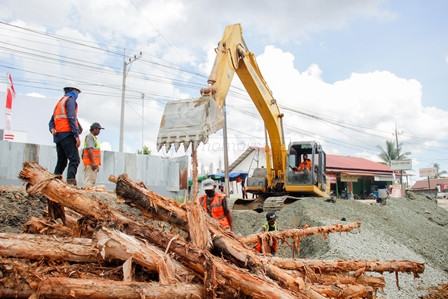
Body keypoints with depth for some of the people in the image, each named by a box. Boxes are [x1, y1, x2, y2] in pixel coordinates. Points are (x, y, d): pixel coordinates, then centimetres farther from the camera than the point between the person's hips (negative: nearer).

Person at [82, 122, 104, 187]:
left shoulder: (94, 137, 24)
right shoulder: (89, 136, -7)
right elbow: (89, 150, -18)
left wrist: (97, 164, 25)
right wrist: (93, 162, -24)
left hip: (94, 163, 10)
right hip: (90, 162, -10)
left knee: (92, 180, 10)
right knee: (89, 180, -13)